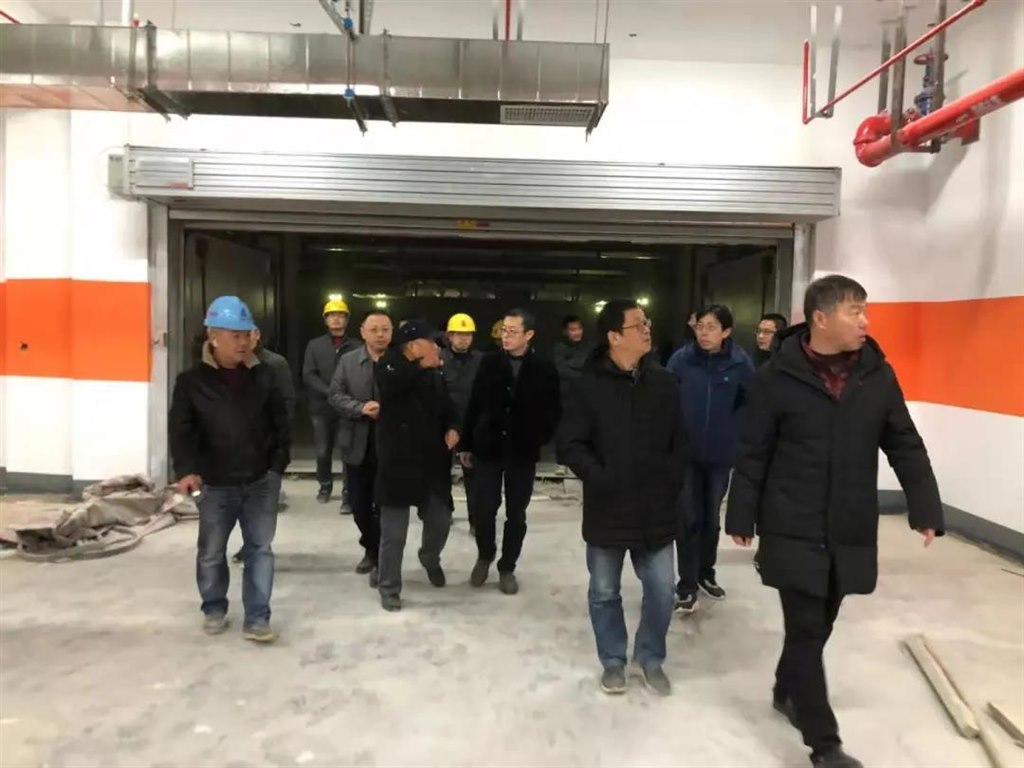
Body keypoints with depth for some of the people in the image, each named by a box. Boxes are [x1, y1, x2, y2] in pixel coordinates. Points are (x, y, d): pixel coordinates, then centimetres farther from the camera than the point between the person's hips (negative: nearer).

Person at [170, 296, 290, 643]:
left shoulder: (263, 376, 0)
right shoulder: (192, 381, -6)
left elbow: (280, 423, 6)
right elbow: (180, 430, -7)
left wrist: (278, 464, 0)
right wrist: (186, 469, -21)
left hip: (261, 482, 1)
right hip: (215, 485, -1)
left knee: (260, 549, 5)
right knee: (211, 553, 14)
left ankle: (257, 619, 14)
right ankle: (214, 610, 35)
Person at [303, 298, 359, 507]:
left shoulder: (356, 347, -1)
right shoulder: (315, 345, 8)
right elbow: (308, 375, -1)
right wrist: (330, 392, -13)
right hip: (322, 407, 3)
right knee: (322, 451, 12)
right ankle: (325, 485, 33)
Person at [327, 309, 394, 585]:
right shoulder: (348, 361, 4)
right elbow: (334, 395, -1)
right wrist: (361, 408, -16)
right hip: (356, 444, 4)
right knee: (359, 504, 15)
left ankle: (379, 558, 19)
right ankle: (371, 549, 36)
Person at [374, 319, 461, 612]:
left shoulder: (435, 376, 8)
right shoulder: (389, 368, -9)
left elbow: (447, 407, 18)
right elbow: (393, 384, -33)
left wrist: (452, 428, 0)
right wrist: (422, 365, -31)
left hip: (432, 463, 5)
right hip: (398, 464, -5)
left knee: (440, 520, 15)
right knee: (394, 532, 3)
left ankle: (430, 557, 47)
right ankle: (389, 587, 21)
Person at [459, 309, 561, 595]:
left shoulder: (544, 369, -5)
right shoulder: (489, 362, -1)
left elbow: (553, 410, 2)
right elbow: (474, 405, 3)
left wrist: (541, 439, -7)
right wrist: (466, 443, 4)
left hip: (523, 453, -1)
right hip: (488, 448, 1)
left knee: (516, 515, 9)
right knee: (483, 510, 3)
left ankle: (507, 567, 26)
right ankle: (485, 555, 30)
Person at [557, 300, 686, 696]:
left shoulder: (663, 382, 1)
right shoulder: (589, 385, -9)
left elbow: (680, 439, 8)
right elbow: (569, 443, -9)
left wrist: (671, 477, -3)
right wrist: (598, 477, -17)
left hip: (656, 508, 2)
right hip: (607, 509, -2)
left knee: (661, 589, 9)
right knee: (604, 592, 12)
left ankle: (651, 658, 32)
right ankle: (613, 660, 33)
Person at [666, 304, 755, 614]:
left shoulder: (741, 363, -10)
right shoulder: (681, 359, -11)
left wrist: (735, 432, -4)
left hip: (721, 453, 1)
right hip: (686, 453, -1)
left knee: (712, 517, 17)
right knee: (689, 519, 2)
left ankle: (705, 573, 36)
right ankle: (687, 585, 15)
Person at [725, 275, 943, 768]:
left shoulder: (878, 374, 1)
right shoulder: (778, 376, -10)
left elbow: (905, 447, 8)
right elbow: (753, 454, -5)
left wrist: (925, 509, 2)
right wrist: (742, 516, -3)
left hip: (852, 532, 5)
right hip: (793, 531, -4)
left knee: (820, 623, 18)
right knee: (807, 629, 1)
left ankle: (787, 691, 42)